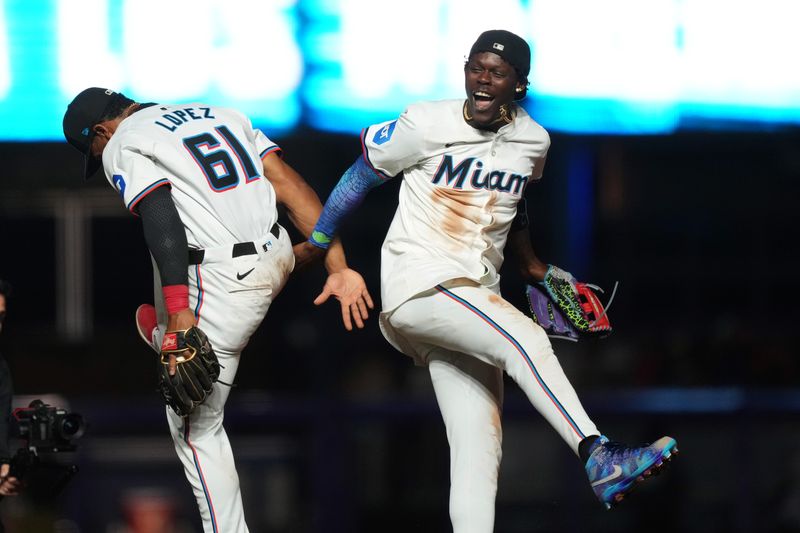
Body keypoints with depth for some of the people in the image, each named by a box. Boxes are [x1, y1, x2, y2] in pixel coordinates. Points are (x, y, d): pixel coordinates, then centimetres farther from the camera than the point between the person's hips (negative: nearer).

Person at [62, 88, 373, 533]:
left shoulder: (122, 144, -1)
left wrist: (178, 312, -26)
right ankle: (167, 336, 63)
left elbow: (161, 218, -18)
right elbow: (291, 186, 9)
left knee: (196, 428, 1)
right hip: (277, 260, 7)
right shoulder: (221, 113, 20)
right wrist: (338, 267, 3)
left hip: (220, 280, -7)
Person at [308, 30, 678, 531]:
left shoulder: (533, 142, 8)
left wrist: (530, 263, 36)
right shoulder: (428, 125, -7)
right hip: (419, 284, -6)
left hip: (474, 296, 6)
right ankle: (599, 456, -41)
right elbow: (362, 175, 5)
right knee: (525, 339, -30)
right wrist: (315, 244, 10)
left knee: (480, 449, -3)